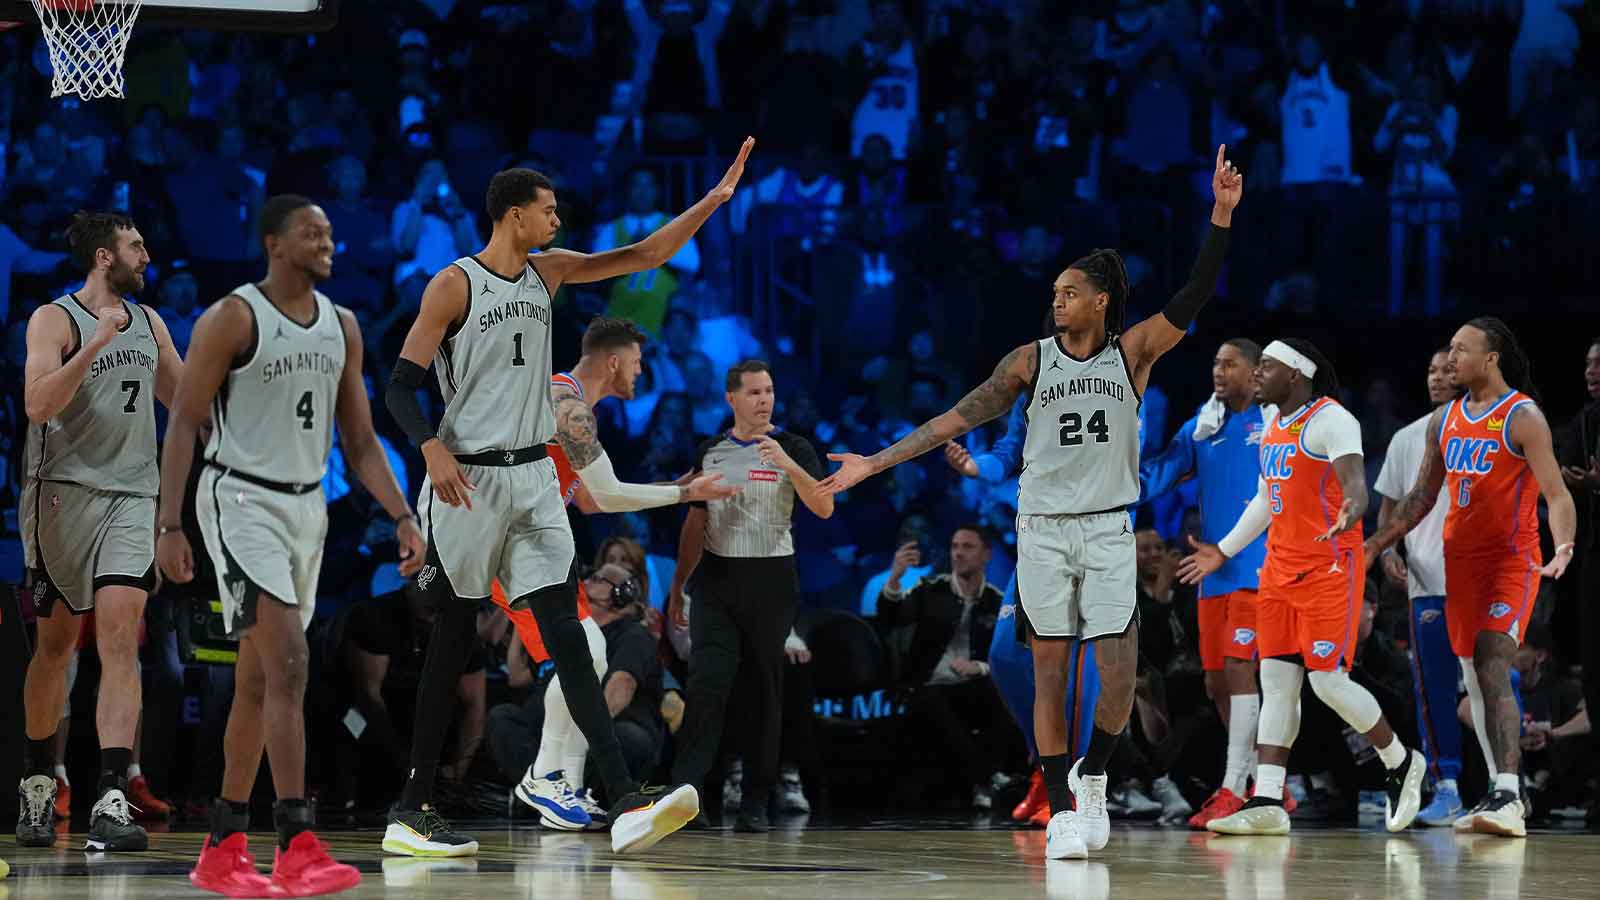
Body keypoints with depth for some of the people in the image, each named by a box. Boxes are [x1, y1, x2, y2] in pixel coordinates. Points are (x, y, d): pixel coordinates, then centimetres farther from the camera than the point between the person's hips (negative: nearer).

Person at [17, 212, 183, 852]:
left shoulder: (147, 323, 14)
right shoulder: (55, 320, -5)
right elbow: (38, 405, -18)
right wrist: (96, 345, -25)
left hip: (131, 495, 4)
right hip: (62, 491, -4)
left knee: (120, 637, -12)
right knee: (56, 642, 8)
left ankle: (110, 804, -21)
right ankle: (38, 784, 28)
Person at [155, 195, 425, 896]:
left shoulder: (342, 326, 10)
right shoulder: (233, 319, -10)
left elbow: (359, 440, 14)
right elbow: (183, 424, -10)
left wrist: (401, 516, 2)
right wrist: (168, 526, -17)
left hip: (307, 505, 7)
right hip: (242, 500, -7)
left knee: (258, 681, 10)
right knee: (288, 662, -19)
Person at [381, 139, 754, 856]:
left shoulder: (547, 272, 11)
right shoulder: (454, 285, -7)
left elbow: (641, 257, 15)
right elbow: (401, 386, -10)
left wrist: (712, 202, 7)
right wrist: (432, 449, -26)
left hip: (533, 476, 6)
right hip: (467, 478, -6)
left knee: (566, 635, -5)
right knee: (451, 642, -1)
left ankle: (624, 802, -17)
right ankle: (411, 811, 8)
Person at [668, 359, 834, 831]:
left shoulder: (793, 449, 1)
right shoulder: (710, 452, 11)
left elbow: (824, 508, -12)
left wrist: (787, 465, -25)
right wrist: (678, 584, 15)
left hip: (771, 580, -2)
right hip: (717, 579, 2)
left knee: (764, 691, 1)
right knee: (706, 683, -12)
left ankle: (755, 804, 6)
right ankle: (683, 789, -18)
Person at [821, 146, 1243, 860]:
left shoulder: (1132, 351, 0)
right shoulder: (1032, 360, 1)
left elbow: (1195, 297, -11)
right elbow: (958, 419, 0)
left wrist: (1222, 216, -22)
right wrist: (874, 464, -4)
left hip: (1108, 530, 0)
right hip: (1042, 527, 0)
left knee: (1119, 677, -8)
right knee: (1050, 672, 1)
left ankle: (1091, 776, 17)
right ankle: (1062, 809, 7)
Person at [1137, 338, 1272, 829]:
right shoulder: (1203, 425, 13)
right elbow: (1152, 479, 9)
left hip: (1256, 568, -7)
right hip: (1213, 571, 7)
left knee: (1238, 668, -14)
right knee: (1217, 682, 8)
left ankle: (1232, 792, -13)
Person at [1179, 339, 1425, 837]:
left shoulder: (1331, 419, -12)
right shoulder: (1274, 426, 15)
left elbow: (1355, 484, -24)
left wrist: (1351, 511, -46)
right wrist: (1224, 551, 30)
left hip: (1329, 569, -9)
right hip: (1281, 568, 9)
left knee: (1328, 681, -10)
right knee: (1276, 681, 2)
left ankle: (1401, 763, 12)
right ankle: (1267, 803, -1)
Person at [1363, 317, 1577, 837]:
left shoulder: (1523, 418, -10)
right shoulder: (1443, 420, 11)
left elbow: (1556, 494, -15)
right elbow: (1423, 496, 20)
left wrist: (1563, 548, -31)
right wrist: (1378, 543, 14)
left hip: (1511, 561, -7)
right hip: (1459, 558, 8)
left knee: (1492, 671, -20)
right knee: (1474, 678, 9)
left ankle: (1508, 799, -26)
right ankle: (1503, 793, 16)